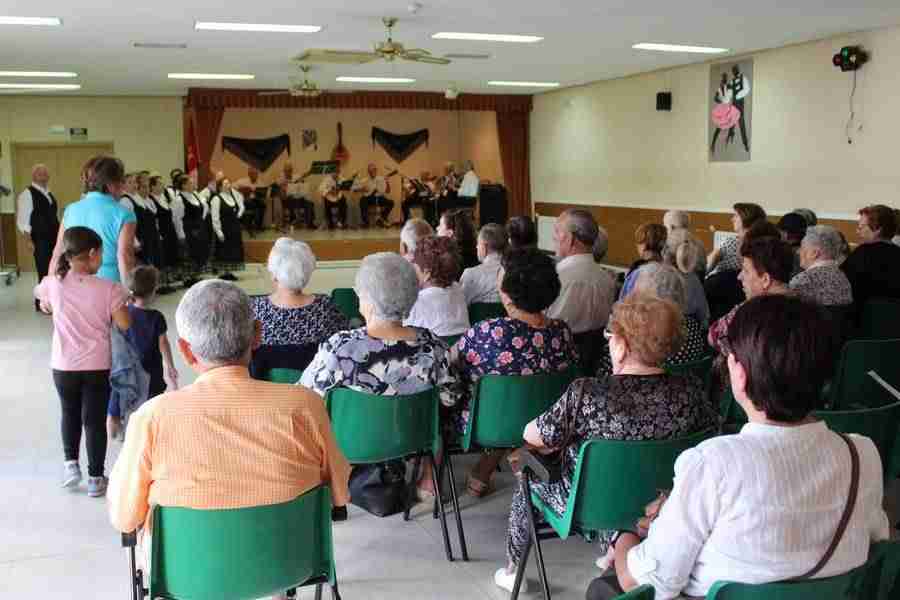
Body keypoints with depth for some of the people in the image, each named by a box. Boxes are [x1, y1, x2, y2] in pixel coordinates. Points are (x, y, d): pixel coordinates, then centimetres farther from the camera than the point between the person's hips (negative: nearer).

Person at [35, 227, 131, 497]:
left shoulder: (52, 284, -5)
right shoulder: (108, 288, -12)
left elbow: (44, 306, 17)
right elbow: (125, 324, -11)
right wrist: (119, 302, 6)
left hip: (63, 365, 2)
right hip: (98, 366, -2)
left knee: (70, 414, 24)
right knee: (95, 419, 7)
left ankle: (71, 463, 18)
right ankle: (95, 478, 13)